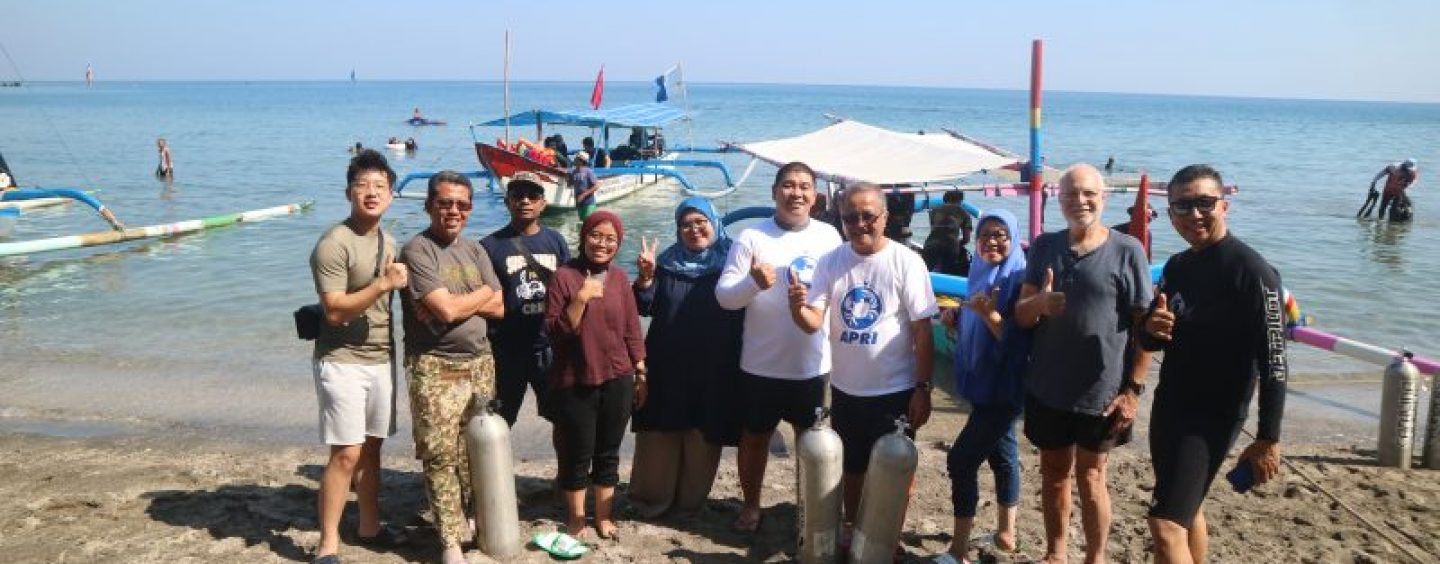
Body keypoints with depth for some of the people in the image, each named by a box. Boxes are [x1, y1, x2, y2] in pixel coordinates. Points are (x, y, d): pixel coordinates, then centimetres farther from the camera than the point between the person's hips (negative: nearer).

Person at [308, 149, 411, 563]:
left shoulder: (388, 242, 11)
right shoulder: (333, 245, -15)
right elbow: (335, 311, -21)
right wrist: (384, 284, -25)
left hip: (381, 359, 7)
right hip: (342, 361, -7)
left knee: (371, 447, 14)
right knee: (347, 453, -8)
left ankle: (370, 526, 28)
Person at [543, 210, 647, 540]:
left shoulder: (619, 278, 4)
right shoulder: (564, 276, -8)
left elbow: (632, 330, 9)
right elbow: (554, 332, -12)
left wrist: (641, 374, 9)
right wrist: (581, 298, -22)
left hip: (617, 380, 3)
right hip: (574, 383, -3)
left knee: (608, 452, 12)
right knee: (577, 454, 7)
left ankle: (604, 515, 27)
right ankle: (575, 518, 26)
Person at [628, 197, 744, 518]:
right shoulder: (667, 262, 4)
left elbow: (746, 310, -4)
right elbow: (645, 308, 2)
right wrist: (645, 277, -14)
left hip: (715, 369, -1)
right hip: (667, 365, 2)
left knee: (704, 436, 9)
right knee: (660, 433, 8)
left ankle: (691, 500, 26)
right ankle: (652, 497, 24)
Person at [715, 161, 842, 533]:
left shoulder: (829, 237, 1)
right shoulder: (751, 237, -8)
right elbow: (723, 295, -12)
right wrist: (754, 283, -28)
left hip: (813, 362, 2)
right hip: (761, 362, -2)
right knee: (755, 435, 13)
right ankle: (751, 505, 33)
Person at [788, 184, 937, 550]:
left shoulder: (906, 262, -13)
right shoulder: (830, 262, -3)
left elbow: (923, 332, -11)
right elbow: (813, 323, -7)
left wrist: (923, 389, -12)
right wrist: (797, 307, -30)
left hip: (895, 391, -4)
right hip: (845, 388, 4)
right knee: (851, 466, 21)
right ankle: (850, 528, 41)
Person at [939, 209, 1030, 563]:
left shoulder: (1019, 281, -17)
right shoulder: (980, 275, 7)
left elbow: (1019, 339, -21)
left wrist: (989, 314, -34)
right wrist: (957, 317, -1)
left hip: (1003, 387, -8)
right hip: (981, 382, 8)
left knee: (961, 460, -7)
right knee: (1001, 452, 18)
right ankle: (1005, 532, 32)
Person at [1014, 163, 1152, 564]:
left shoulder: (1127, 251, -7)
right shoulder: (1044, 246, 3)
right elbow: (1021, 316, 2)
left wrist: (1133, 389, -11)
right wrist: (1039, 302, -22)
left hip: (1101, 392, -3)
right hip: (1046, 388, 3)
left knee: (1090, 477, 8)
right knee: (1053, 473, 15)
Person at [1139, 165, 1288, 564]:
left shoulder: (1251, 271, -17)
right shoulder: (1176, 266, 7)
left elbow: (1273, 362, -18)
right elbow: (1153, 343, 13)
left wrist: (1268, 439, -19)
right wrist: (1151, 329, -11)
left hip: (1215, 416, -8)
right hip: (1168, 405, 8)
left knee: (1166, 524, -12)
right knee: (1186, 509, 20)